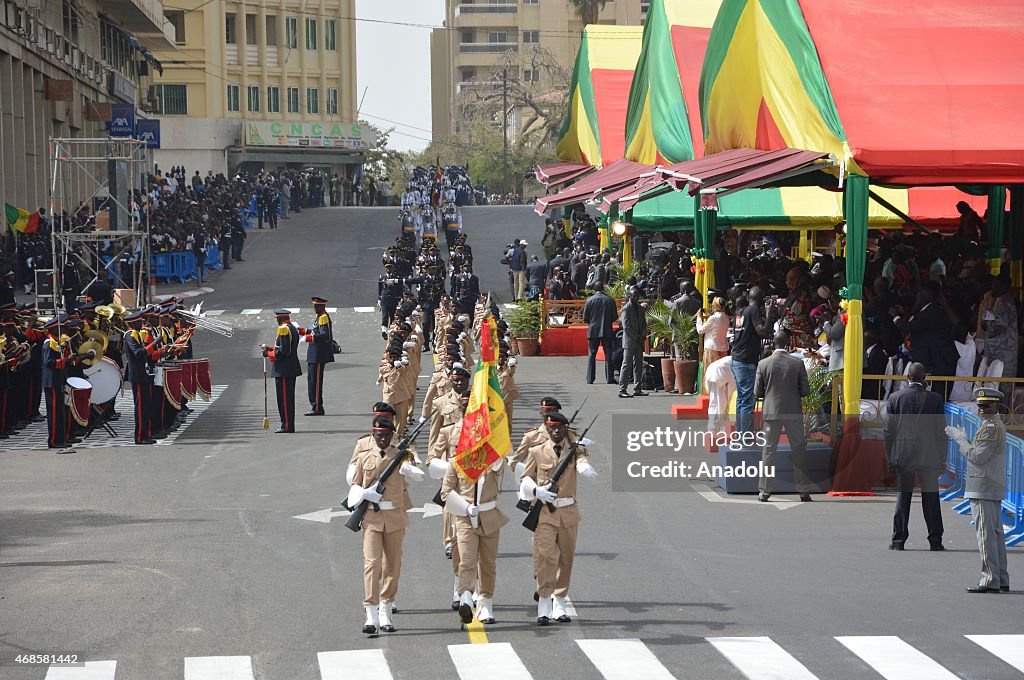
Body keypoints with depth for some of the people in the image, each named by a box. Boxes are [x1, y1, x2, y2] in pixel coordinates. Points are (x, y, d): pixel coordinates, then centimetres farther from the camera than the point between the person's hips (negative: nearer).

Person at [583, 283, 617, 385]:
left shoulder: (589, 300, -4)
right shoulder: (610, 300, -4)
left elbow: (585, 318, -2)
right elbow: (614, 317, 0)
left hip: (593, 331, 0)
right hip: (607, 331, 0)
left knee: (591, 355, 6)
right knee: (608, 355, 4)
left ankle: (590, 379, 2)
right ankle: (609, 378, 0)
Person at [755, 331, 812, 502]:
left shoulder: (763, 364, -4)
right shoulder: (797, 364, -6)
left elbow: (757, 391, -1)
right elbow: (805, 390, -3)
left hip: (771, 411, 0)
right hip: (793, 412, 0)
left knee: (769, 450, 7)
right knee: (798, 450, 8)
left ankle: (765, 490, 4)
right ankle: (803, 490, 9)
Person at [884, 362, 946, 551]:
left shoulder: (895, 398, 0)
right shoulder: (935, 399, -2)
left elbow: (889, 430, 1)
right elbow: (940, 431, 0)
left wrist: (890, 457, 7)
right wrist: (942, 459, 6)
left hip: (903, 456, 1)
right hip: (929, 457, -1)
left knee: (903, 496, 6)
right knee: (931, 498, 4)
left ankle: (898, 539, 5)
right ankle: (935, 540, 6)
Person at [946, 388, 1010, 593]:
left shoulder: (991, 427, -15)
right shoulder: (997, 425, 18)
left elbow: (977, 457, -19)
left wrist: (960, 439, -8)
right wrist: (964, 439, 16)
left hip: (983, 490, -11)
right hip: (994, 491, 11)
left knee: (986, 535, -9)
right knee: (996, 534, 12)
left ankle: (990, 581, -9)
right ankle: (1001, 580, 16)